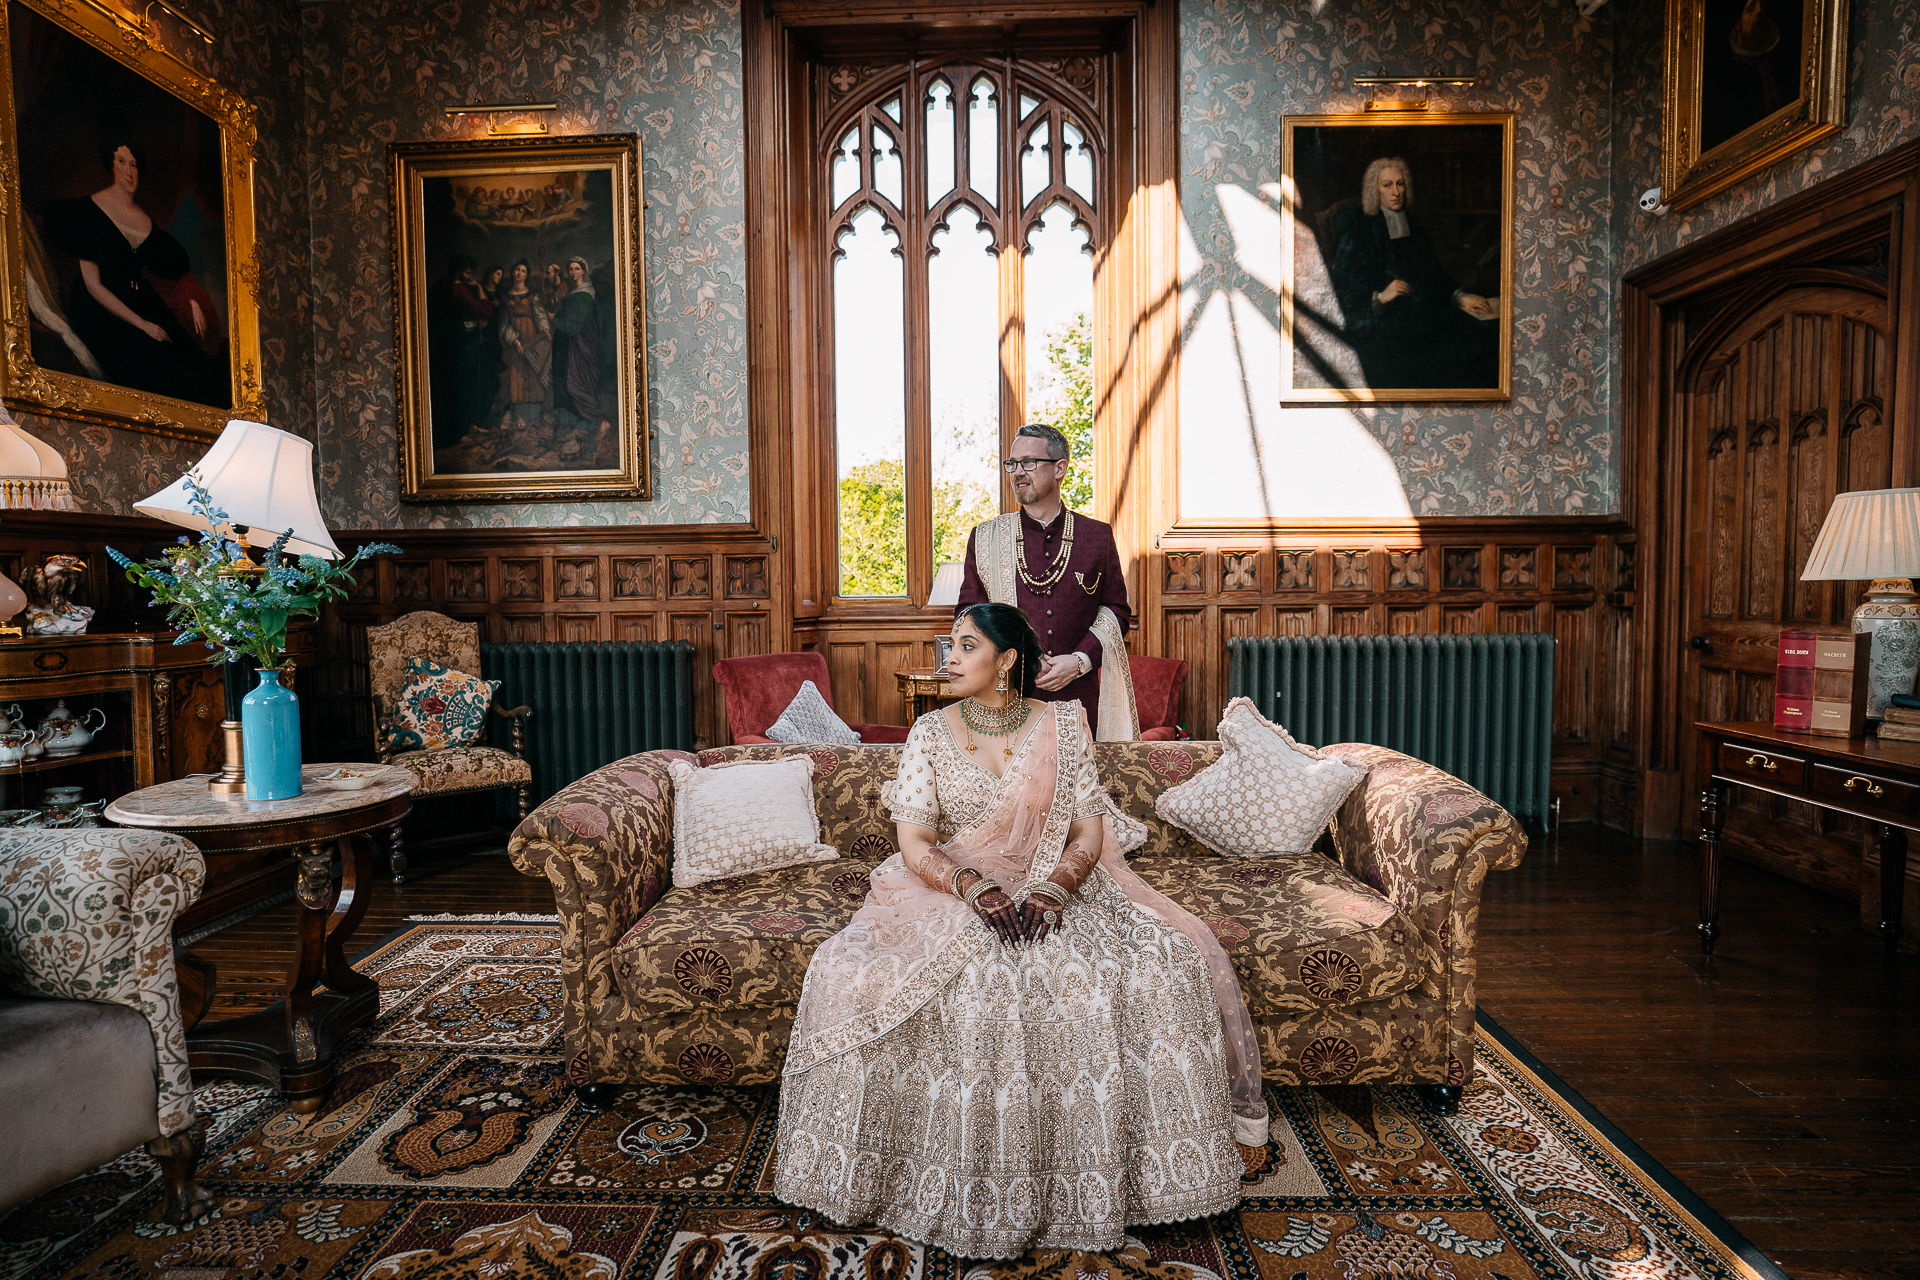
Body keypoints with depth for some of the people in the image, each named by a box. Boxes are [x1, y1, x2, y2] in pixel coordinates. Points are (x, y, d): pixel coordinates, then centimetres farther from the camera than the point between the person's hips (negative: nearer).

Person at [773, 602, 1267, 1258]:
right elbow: (914, 841, -6)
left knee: (1163, 962, -24)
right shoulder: (931, 733, 1)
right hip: (954, 890, 0)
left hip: (1058, 888, 0)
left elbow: (1090, 830, -2)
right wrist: (976, 888, -24)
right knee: (857, 974, -28)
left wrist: (1051, 891, -21)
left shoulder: (1063, 724, 2)